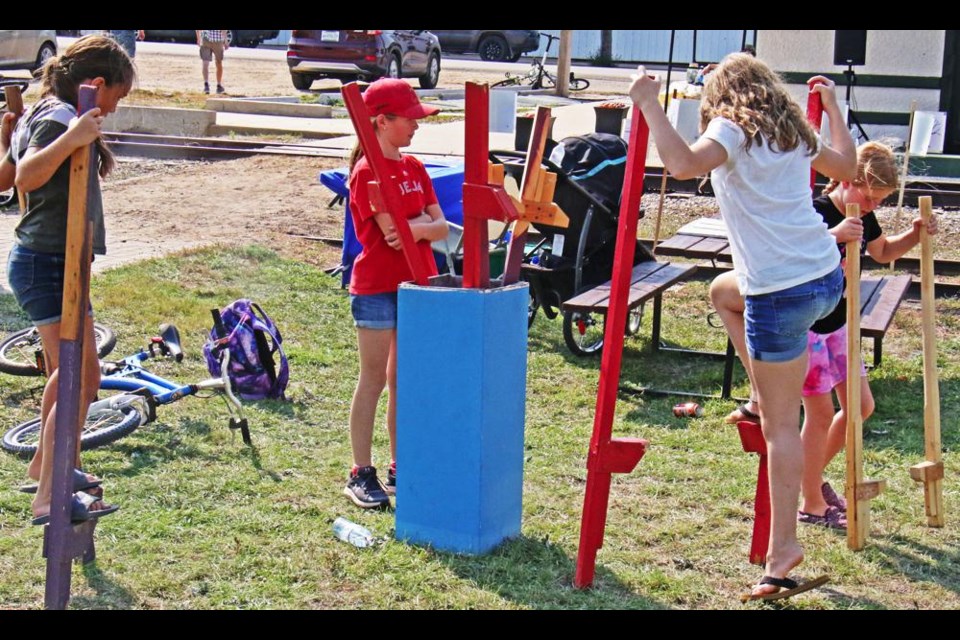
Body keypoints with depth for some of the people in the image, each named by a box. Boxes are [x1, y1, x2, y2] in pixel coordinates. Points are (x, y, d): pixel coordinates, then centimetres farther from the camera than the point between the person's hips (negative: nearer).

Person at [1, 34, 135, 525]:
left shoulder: (41, 113, 13)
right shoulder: (59, 116, -17)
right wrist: (69, 140, -48)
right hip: (50, 263, -11)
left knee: (68, 370, 23)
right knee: (83, 377, -14)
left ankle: (44, 466, 39)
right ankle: (49, 499, -13)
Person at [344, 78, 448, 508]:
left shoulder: (415, 169, 12)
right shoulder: (367, 171, -11)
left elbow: (441, 228, 5)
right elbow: (391, 233, -20)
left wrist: (415, 228, -14)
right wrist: (426, 219, -6)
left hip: (416, 284, 7)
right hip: (377, 287, -7)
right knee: (373, 380, -1)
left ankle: (399, 471, 20)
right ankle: (361, 474, 7)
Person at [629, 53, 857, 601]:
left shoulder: (732, 129, -5)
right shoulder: (793, 131, 15)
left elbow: (684, 164, -26)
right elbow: (847, 168, 30)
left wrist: (650, 105, -16)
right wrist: (834, 108, 41)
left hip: (783, 292, -7)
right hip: (828, 276, 7)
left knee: (781, 422, -1)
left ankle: (783, 545, 2)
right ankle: (764, 400, 34)